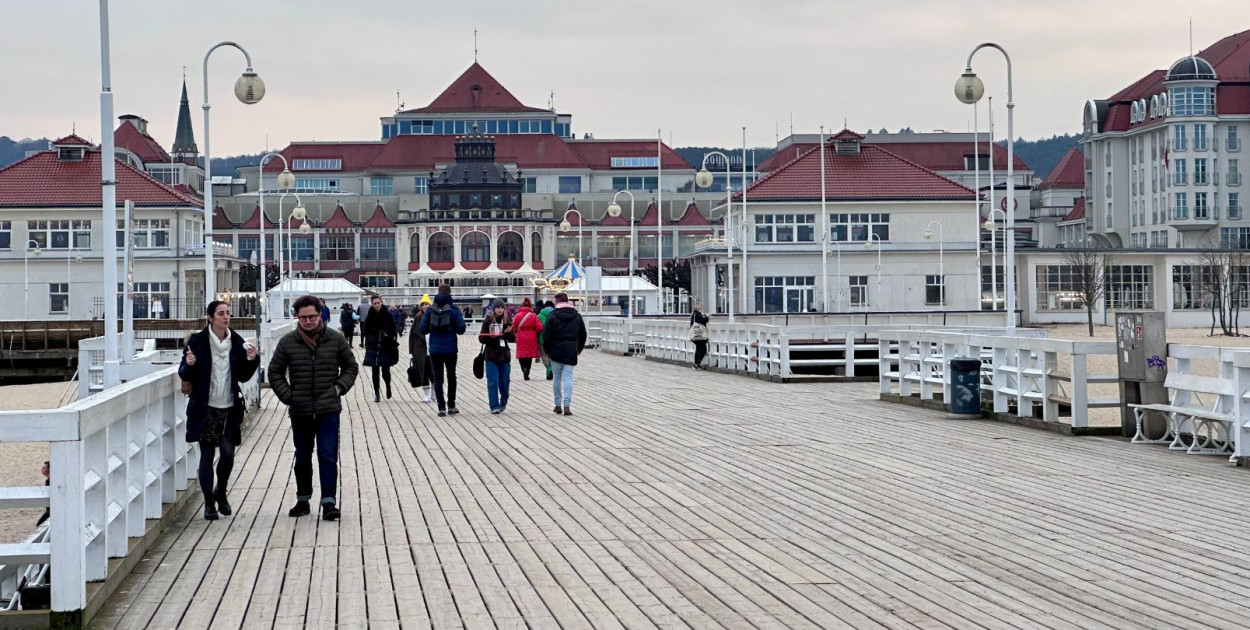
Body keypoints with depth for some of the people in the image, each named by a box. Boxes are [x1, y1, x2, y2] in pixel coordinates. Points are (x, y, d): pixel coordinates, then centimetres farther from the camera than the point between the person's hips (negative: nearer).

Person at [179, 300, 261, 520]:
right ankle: (209, 503, 12)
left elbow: (243, 377, 11)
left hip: (230, 408, 2)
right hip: (205, 408, -2)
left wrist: (252, 360, -6)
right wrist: (189, 365, -21)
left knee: (228, 453, -2)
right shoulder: (197, 341, -4)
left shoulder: (237, 342, 5)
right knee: (207, 454, 1)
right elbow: (184, 375, 0)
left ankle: (220, 492, 25)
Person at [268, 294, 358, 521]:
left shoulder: (336, 340, 0)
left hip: (329, 410, -2)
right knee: (302, 458, 13)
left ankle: (328, 502, -6)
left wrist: (340, 387, -2)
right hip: (300, 411, 2)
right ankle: (303, 500, 25)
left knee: (328, 456, -7)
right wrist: (288, 396, 0)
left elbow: (351, 367, 12)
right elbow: (275, 372, 10)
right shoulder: (287, 342, 0)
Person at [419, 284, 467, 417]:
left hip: (435, 349, 0)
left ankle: (441, 407, -5)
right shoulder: (454, 309, -7)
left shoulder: (430, 310, -3)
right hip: (450, 348, 0)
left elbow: (422, 329, -5)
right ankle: (451, 406, 20)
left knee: (438, 378, 3)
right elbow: (461, 328, -12)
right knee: (451, 376, 16)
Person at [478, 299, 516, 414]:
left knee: (504, 382, 9)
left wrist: (509, 332, -14)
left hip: (504, 355, 2)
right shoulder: (488, 321, -2)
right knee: (493, 382, -7)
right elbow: (481, 338, -1)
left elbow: (513, 338, 7)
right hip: (491, 356, -2)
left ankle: (503, 403, 29)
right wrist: (490, 336, -20)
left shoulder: (507, 321, 4)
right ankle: (494, 406, -4)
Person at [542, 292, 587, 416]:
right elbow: (583, 335, 13)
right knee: (568, 377, -1)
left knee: (556, 378, 10)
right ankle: (566, 405, -13)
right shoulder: (577, 316, 6)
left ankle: (558, 405, 14)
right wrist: (579, 349, 24)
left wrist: (547, 350, 5)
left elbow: (546, 336, -8)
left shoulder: (552, 316, -7)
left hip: (556, 352, -2)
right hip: (571, 353, 2)